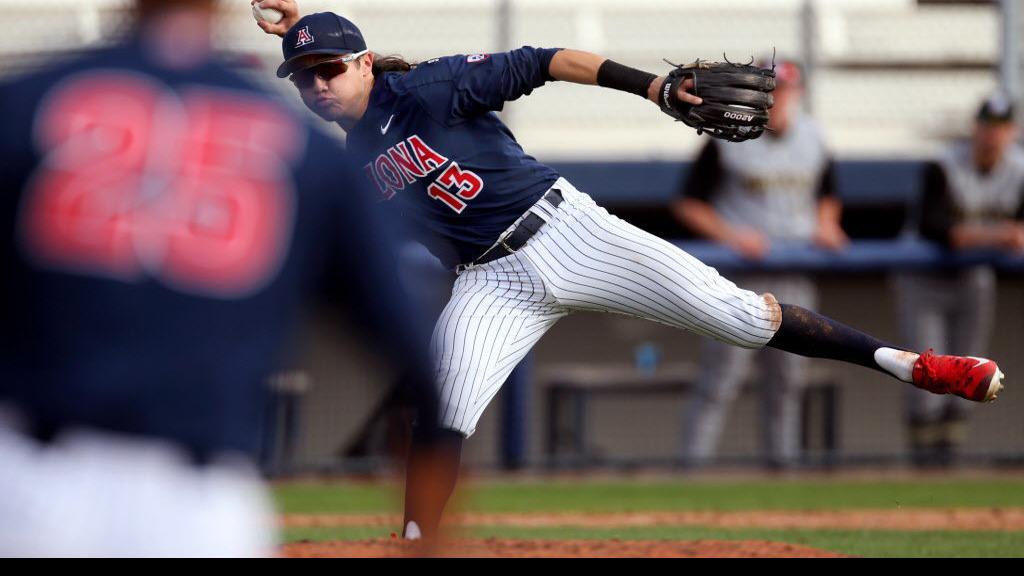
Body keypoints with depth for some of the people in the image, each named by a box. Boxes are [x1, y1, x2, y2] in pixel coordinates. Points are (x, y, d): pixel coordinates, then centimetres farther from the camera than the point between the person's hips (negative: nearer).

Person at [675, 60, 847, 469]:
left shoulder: (812, 138, 9)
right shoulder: (728, 140, -5)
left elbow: (827, 196, 23)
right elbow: (688, 205, -3)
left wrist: (825, 227, 3)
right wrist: (730, 236, -16)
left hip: (795, 278, 5)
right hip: (741, 274, -5)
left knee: (788, 375, 7)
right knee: (722, 375, -11)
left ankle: (782, 461, 15)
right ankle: (693, 464, -10)